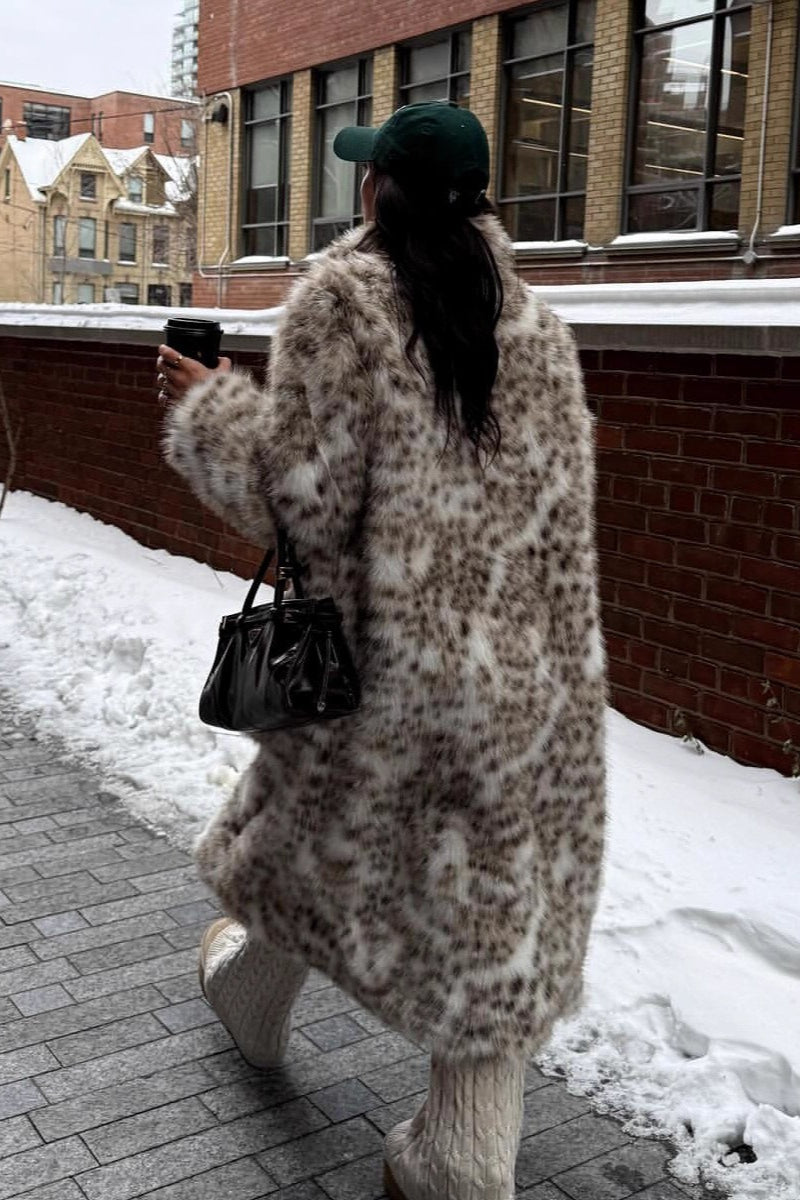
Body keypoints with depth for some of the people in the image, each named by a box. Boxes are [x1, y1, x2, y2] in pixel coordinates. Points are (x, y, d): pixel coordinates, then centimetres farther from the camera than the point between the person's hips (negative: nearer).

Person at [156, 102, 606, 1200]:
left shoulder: (346, 295, -11)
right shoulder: (539, 326, 4)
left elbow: (303, 492, -14)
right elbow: (558, 511, 5)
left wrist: (209, 404, 0)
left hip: (384, 654, -2)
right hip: (529, 668, 3)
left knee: (312, 833, 24)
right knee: (491, 903, 11)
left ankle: (252, 1000, 52)